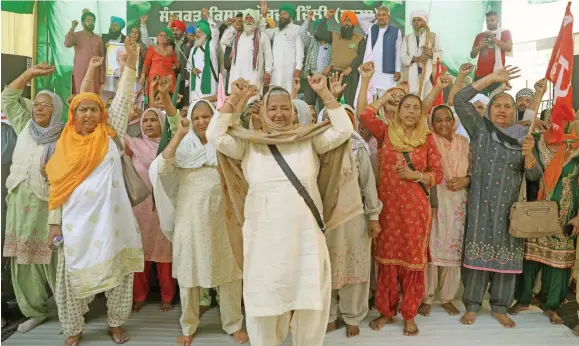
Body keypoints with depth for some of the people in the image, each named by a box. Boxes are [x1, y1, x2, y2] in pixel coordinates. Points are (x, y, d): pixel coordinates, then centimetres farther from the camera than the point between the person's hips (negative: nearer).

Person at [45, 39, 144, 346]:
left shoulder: (110, 136, 4)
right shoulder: (64, 145, 6)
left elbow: (123, 99, -3)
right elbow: (57, 186, 7)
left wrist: (131, 61, -8)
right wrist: (55, 223, 5)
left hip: (111, 220, 0)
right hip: (77, 223, 1)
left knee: (117, 272, 7)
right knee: (74, 276, 8)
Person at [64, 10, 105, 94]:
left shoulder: (98, 39, 11)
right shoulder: (77, 35, 1)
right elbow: (67, 44, -19)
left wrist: (102, 74, 4)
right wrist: (72, 27, -14)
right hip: (79, 74, -3)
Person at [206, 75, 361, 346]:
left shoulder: (310, 140, 4)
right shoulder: (248, 144, 3)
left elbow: (343, 130, -3)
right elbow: (215, 136, -6)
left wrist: (324, 93, -5)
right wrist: (233, 98, -6)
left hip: (306, 236, 1)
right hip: (264, 238, 0)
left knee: (309, 301, 13)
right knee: (264, 299, 13)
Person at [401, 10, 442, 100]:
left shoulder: (433, 36, 15)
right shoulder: (407, 38, 18)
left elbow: (440, 54, 6)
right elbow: (403, 57, 4)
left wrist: (432, 54, -17)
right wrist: (417, 58, -15)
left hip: (428, 75, -1)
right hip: (412, 76, 1)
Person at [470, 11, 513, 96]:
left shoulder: (505, 32, 11)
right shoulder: (480, 35, 20)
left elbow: (509, 48, -6)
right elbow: (472, 55, 20)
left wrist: (493, 38, -9)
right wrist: (478, 47, 0)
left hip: (496, 73, -3)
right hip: (480, 74, 3)